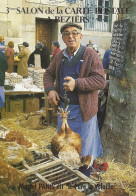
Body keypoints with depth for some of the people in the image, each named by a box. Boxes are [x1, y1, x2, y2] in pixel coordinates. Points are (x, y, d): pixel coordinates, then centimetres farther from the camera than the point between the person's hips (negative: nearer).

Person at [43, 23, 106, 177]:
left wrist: (77, 83, -29)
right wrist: (50, 89, -2)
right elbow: (48, 74, 19)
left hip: (83, 110, -6)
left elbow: (101, 81, -18)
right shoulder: (60, 56, 7)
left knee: (83, 150, 8)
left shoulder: (90, 55, -11)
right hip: (63, 107, 6)